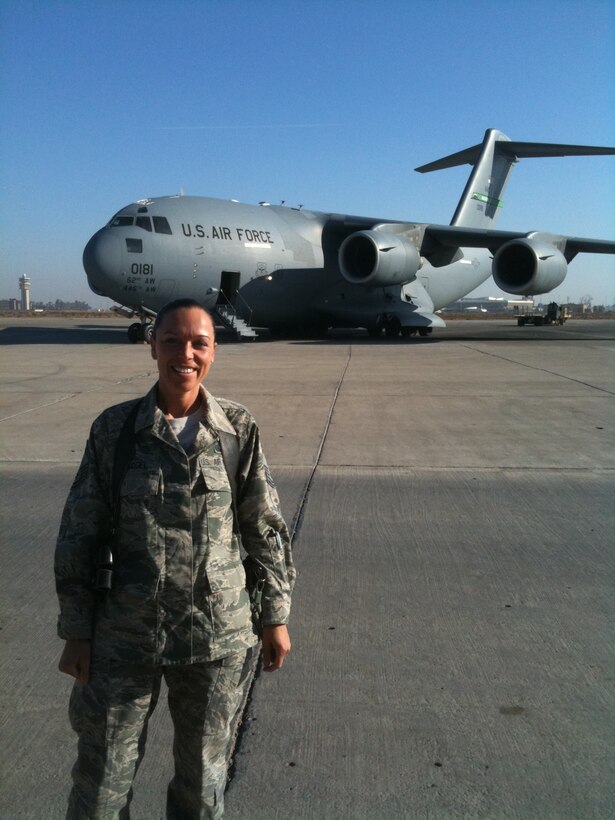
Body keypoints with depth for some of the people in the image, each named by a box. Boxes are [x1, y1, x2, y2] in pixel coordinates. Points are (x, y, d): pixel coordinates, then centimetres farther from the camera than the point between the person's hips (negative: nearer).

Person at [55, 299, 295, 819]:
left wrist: (276, 615, 4)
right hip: (124, 638, 0)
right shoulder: (115, 428, -6)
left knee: (204, 778, 18)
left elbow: (265, 527, 1)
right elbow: (80, 534, -1)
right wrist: (76, 631, 1)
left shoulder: (239, 430, -6)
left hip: (219, 636, 0)